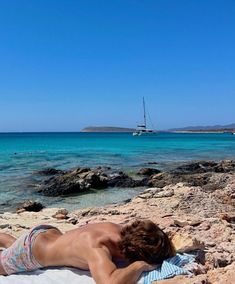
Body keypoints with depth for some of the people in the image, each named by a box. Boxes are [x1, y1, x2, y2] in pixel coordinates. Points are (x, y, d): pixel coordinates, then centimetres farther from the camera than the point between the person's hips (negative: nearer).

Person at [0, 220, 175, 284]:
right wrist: (141, 264, -47)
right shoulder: (96, 248, -44)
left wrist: (163, 250, -24)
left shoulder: (120, 230, -23)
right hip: (29, 249, -7)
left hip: (50, 233, 7)